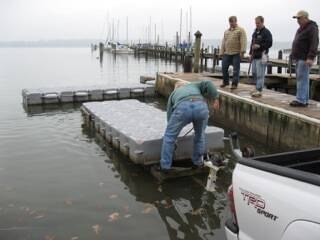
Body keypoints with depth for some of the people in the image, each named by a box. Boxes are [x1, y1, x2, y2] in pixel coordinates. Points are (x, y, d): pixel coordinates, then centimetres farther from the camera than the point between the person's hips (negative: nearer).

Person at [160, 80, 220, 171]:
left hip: (182, 108, -1)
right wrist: (215, 98, 15)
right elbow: (207, 84, 19)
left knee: (169, 135, 19)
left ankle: (165, 165, 24)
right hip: (201, 107, 1)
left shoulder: (173, 94, 40)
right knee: (200, 134, 28)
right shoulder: (195, 86, 41)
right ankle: (197, 162, 39)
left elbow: (170, 115, 41)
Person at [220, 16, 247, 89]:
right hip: (227, 53, 5)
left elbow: (243, 41, -9)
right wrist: (222, 52, 13)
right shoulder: (226, 31, 19)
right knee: (224, 68, 5)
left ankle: (234, 84, 5)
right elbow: (223, 42, 19)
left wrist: (242, 51, -18)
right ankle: (225, 82, 21)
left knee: (236, 69, -3)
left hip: (236, 53, -5)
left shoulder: (241, 30, 1)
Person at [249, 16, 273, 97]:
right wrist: (251, 53, 17)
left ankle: (259, 91, -7)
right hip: (255, 56, 9)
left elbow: (269, 44, -14)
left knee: (260, 75, -9)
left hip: (262, 56, -9)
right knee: (254, 73, 13)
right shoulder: (255, 32, 18)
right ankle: (258, 88, 24)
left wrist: (259, 46, -21)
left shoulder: (266, 32, -7)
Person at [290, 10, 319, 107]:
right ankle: (304, 100, 14)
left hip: (305, 59, -10)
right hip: (298, 58, 10)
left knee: (302, 79, -11)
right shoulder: (301, 28, 20)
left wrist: (310, 57, -25)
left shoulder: (312, 28, -9)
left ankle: (301, 100, -10)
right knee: (302, 79, 10)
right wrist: (293, 55, 21)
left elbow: (314, 44, -18)